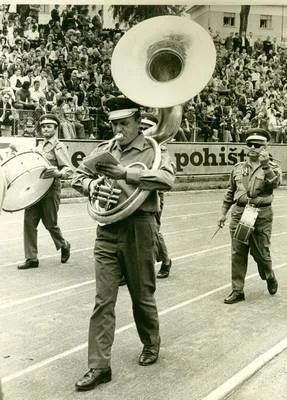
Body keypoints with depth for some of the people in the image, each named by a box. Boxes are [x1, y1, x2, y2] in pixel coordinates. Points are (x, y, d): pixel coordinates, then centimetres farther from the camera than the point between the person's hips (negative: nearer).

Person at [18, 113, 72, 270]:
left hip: (50, 191, -6)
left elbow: (69, 169, -15)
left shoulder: (59, 147, -5)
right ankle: (31, 259, 5)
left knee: (50, 224, 3)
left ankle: (64, 246, 32)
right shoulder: (39, 146, 17)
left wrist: (58, 173, -34)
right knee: (29, 222, -2)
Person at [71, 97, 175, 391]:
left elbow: (167, 179, -22)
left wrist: (125, 173, -29)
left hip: (138, 228, -3)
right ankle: (99, 366, 9)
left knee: (142, 295, 13)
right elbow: (78, 176, 17)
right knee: (103, 300, 2)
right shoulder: (104, 150, 9)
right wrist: (92, 184, -7)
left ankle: (151, 345, 38)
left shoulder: (153, 149, -4)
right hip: (107, 230, 4)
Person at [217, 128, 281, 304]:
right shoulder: (238, 168, 12)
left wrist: (265, 165, -28)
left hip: (261, 215, -3)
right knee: (238, 254, 3)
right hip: (239, 213, 3)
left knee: (261, 253, 5)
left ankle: (270, 276, 37)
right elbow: (230, 191, 18)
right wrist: (224, 212, 16)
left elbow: (275, 183, -19)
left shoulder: (272, 167, 1)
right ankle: (237, 291, 12)